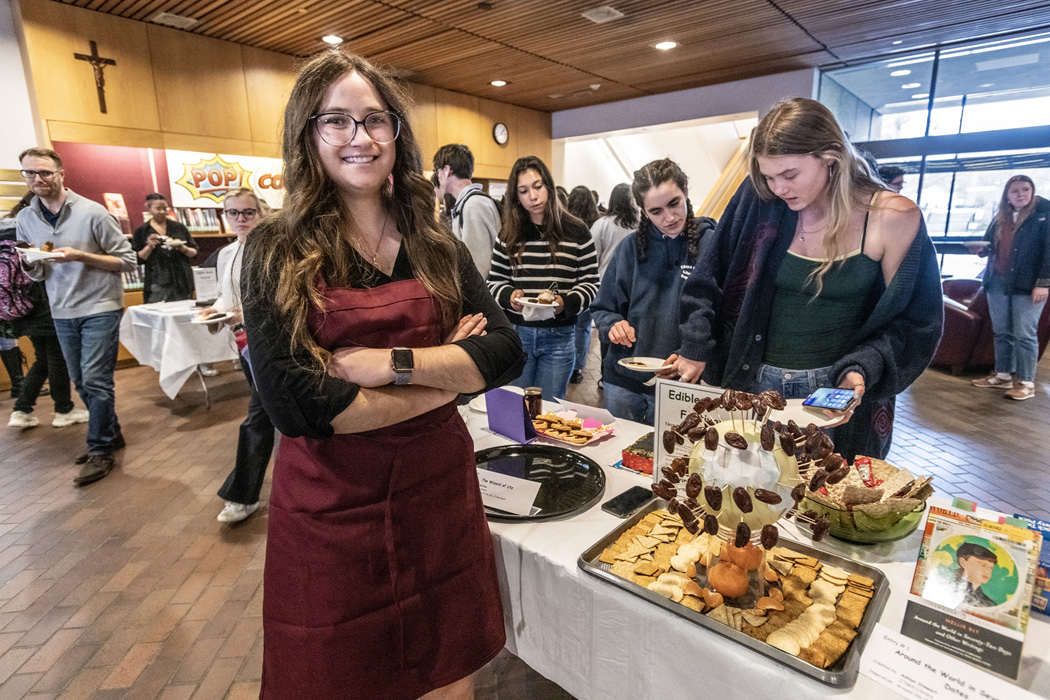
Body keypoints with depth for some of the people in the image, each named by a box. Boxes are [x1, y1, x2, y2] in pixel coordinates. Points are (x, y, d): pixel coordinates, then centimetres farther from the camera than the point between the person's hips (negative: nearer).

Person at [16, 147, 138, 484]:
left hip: (99, 308, -5)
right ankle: (111, 434, 27)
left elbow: (128, 261, -8)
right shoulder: (25, 219, 8)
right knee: (81, 382, 11)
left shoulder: (92, 212, -8)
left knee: (95, 381, -6)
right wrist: (31, 263, -10)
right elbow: (37, 275, 13)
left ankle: (100, 451, 4)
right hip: (62, 313, 6)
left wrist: (80, 256, -19)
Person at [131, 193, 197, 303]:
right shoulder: (141, 231, 9)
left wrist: (182, 248, -8)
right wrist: (149, 246, -11)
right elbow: (138, 259, 4)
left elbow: (194, 252, 11)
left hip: (182, 283, 1)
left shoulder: (179, 228, 12)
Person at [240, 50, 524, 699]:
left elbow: (506, 353, -6)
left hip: (440, 494, 3)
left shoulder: (438, 247, 3)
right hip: (330, 509, -2)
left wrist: (393, 363, -19)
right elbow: (294, 403, -18)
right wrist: (448, 378, -13)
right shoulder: (278, 250, -6)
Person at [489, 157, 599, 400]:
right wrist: (509, 296, -14)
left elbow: (591, 283, 1)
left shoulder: (576, 231, 0)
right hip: (517, 333, 2)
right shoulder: (509, 235, 5)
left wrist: (566, 302, -17)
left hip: (559, 336, -1)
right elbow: (495, 282, 8)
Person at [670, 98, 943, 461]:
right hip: (756, 388, 2)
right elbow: (709, 278, 1)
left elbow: (912, 320, -3)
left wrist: (861, 369, -20)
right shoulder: (760, 199, -6)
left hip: (838, 397, -2)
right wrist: (696, 349, -5)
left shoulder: (894, 219, -10)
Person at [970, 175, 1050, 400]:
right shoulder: (1000, 217, 13)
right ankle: (1002, 375, 22)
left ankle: (1026, 383, 4)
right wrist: (981, 249, -5)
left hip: (1027, 284, -6)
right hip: (997, 282, 6)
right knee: (1001, 332, 12)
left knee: (1024, 334, -4)